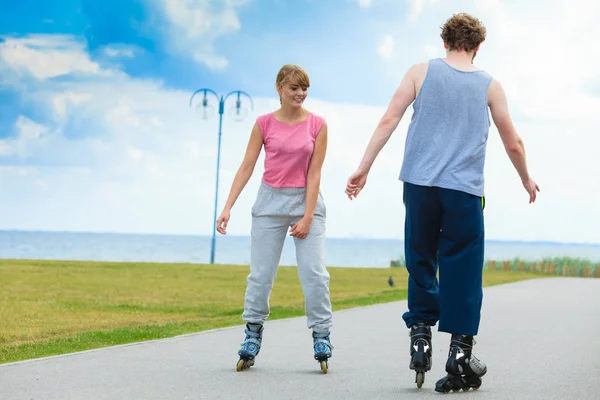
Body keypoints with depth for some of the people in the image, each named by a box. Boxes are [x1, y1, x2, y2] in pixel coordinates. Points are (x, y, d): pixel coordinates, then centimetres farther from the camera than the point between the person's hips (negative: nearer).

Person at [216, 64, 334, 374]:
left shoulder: (317, 124, -3)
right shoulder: (264, 123, 0)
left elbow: (314, 173, -6)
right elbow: (246, 166, 0)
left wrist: (307, 217, -11)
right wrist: (227, 207, -7)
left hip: (306, 200, -1)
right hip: (270, 201, 1)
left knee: (315, 273, -8)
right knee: (260, 275, 1)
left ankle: (322, 341, 1)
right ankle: (251, 341, 10)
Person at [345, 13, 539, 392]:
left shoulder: (421, 72, 8)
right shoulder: (490, 85, 9)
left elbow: (389, 121, -1)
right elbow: (513, 144, 13)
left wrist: (364, 168, 0)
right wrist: (527, 179, 30)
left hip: (419, 185, 1)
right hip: (465, 190, -1)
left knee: (421, 264, 13)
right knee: (462, 271, 2)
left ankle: (420, 335, 2)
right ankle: (461, 351, -2)